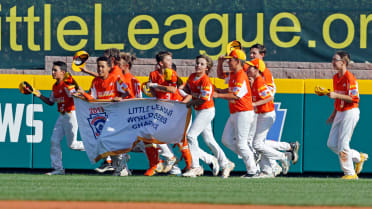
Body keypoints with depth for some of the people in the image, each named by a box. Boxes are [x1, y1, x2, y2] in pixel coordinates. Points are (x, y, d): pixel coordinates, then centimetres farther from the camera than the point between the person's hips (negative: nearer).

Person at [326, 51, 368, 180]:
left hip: (350, 112, -9)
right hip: (340, 113, 9)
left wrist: (336, 95, -26)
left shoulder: (349, 78, -16)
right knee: (331, 144, 7)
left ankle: (350, 173, 4)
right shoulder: (336, 77, 12)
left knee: (343, 145, -8)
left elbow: (354, 98, -21)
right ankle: (358, 157, 22)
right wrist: (333, 114, 21)